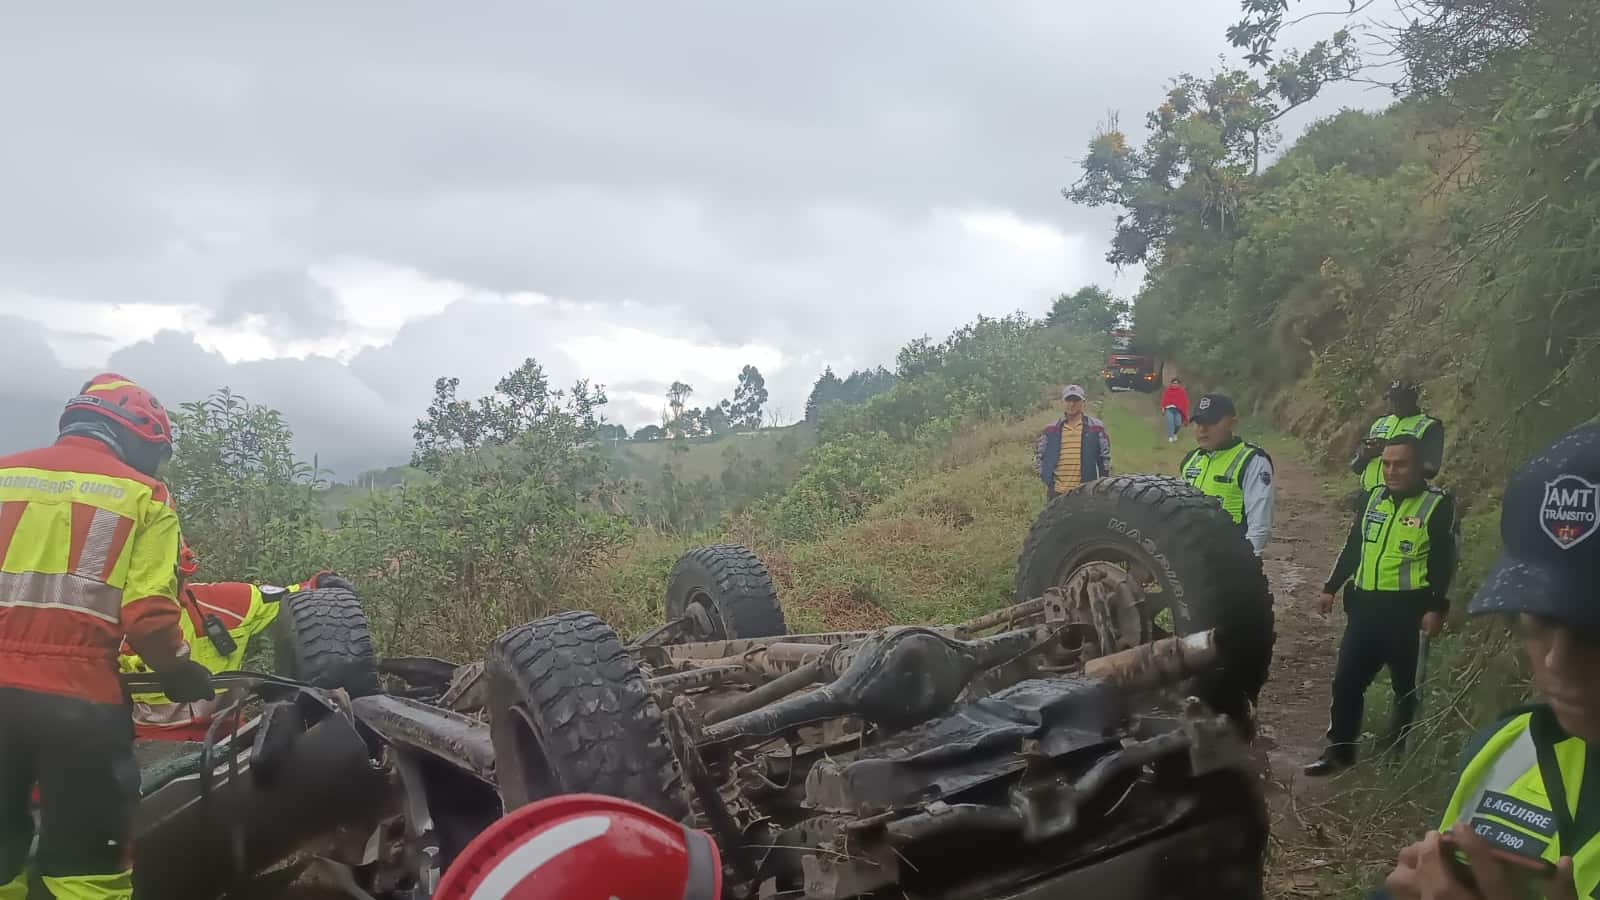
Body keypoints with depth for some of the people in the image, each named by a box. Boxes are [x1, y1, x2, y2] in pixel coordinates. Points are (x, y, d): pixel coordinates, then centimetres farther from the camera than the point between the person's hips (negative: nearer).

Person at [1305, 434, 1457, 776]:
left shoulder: (1437, 505, -6)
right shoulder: (1374, 497, 10)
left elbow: (1445, 561, -8)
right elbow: (1353, 546, 18)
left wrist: (1437, 608, -15)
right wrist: (1331, 588, 15)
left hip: (1408, 609, -5)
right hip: (1365, 604, 5)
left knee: (1406, 684, 7)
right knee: (1346, 680, 5)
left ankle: (1400, 749, 21)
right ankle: (1339, 750, 14)